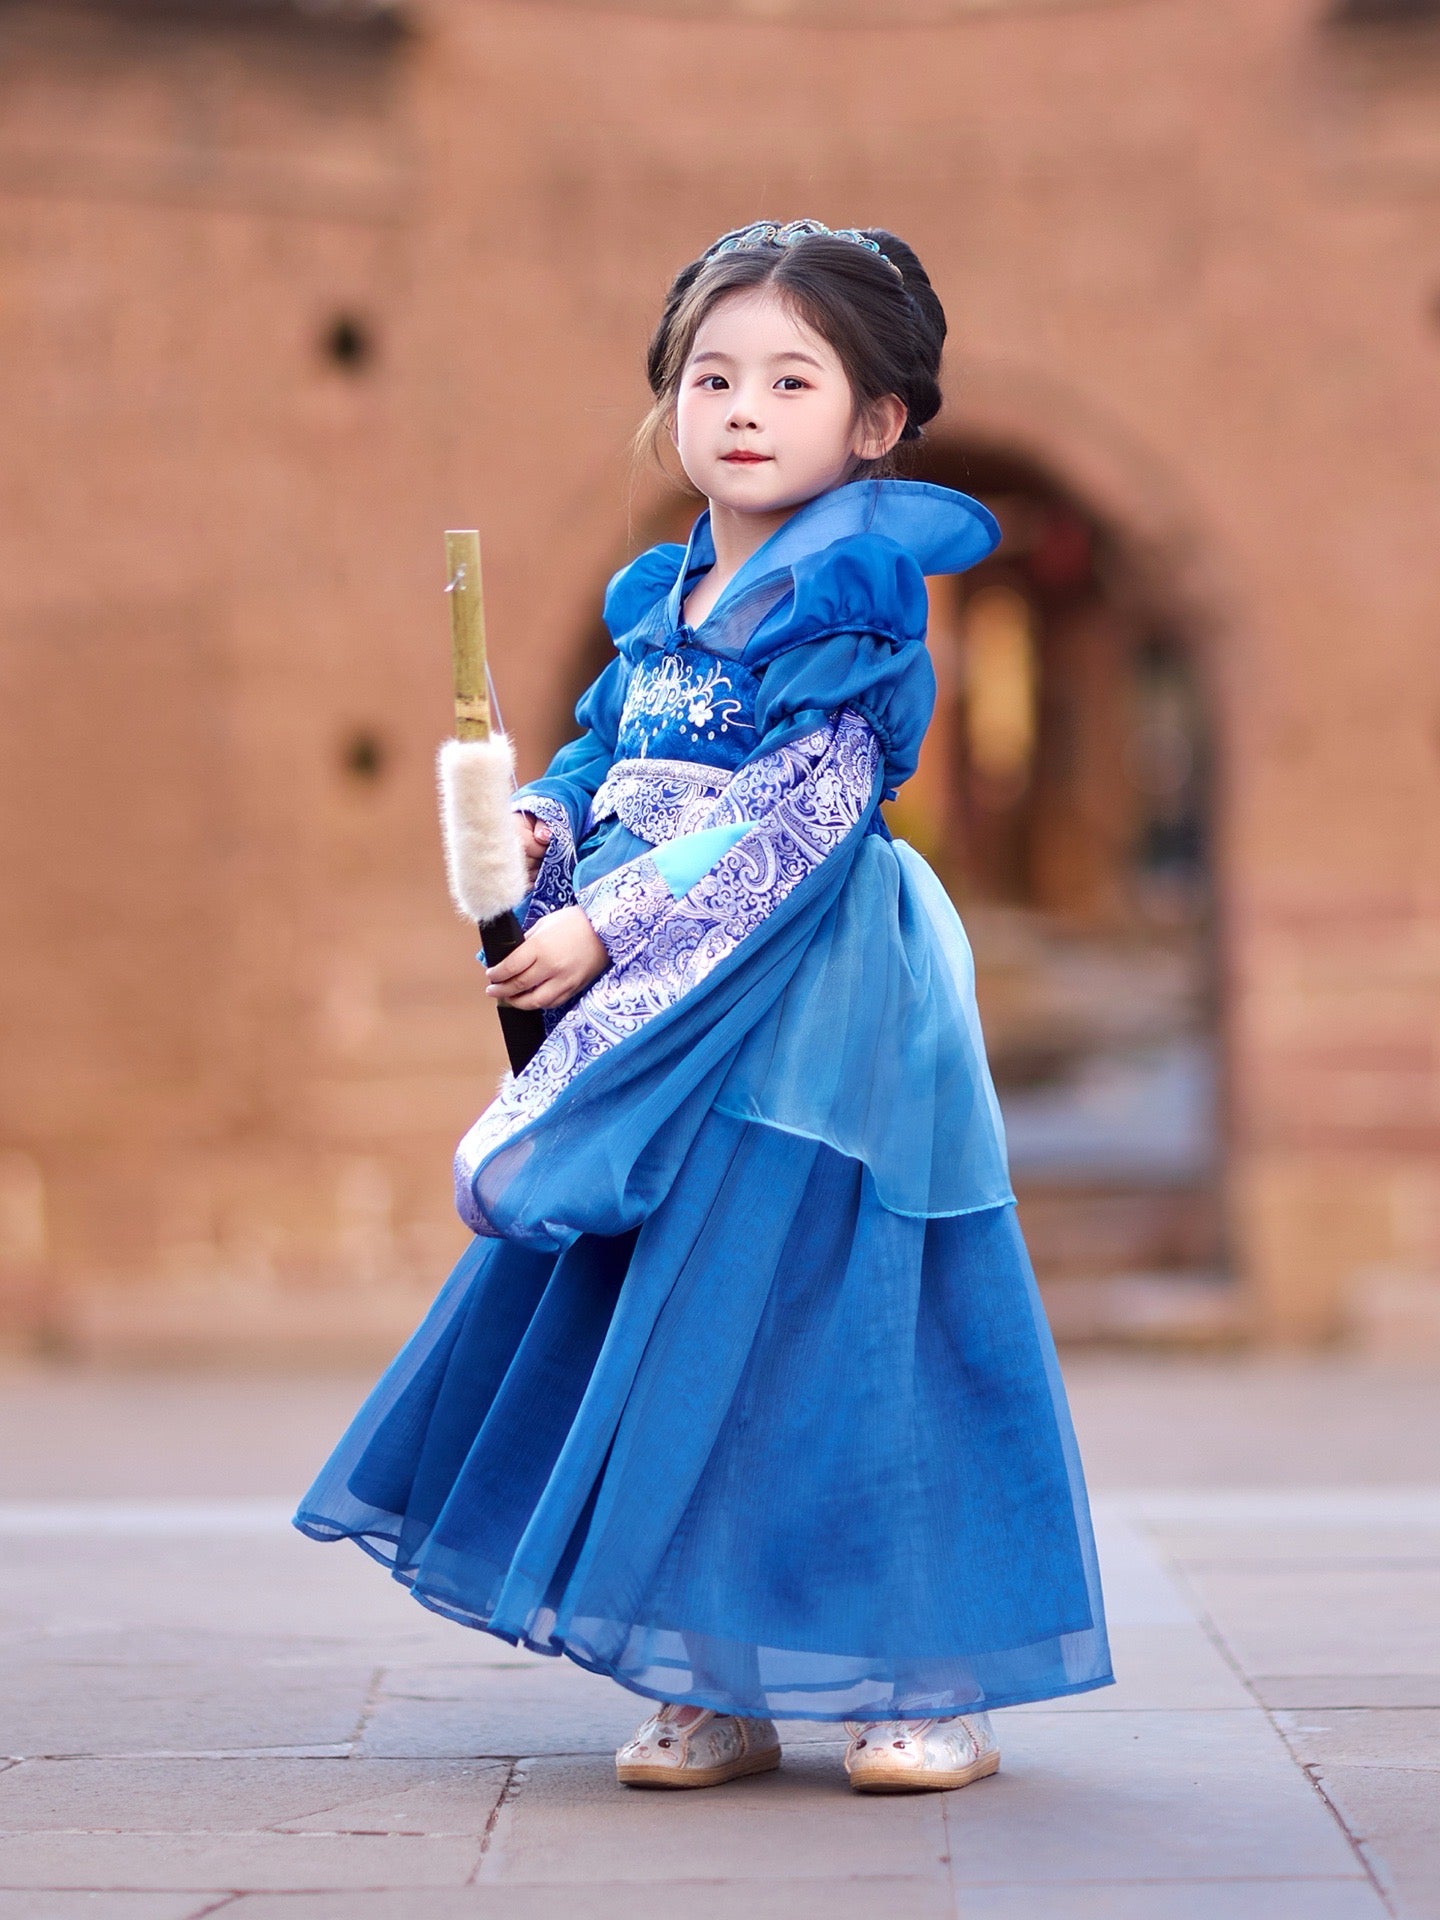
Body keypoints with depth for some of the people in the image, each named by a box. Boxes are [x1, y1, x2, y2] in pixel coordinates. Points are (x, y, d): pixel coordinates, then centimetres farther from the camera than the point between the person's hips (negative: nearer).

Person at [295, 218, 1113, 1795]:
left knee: (821, 1325, -6)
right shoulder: (661, 606, 13)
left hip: (808, 1017, -8)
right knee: (673, 1330, 8)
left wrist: (603, 931, -20)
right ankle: (714, 1691, 18)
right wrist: (532, 830, -3)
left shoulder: (848, 600, -11)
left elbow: (792, 820, -18)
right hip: (667, 1017, 8)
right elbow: (600, 767, 20)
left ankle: (935, 1684, 6)